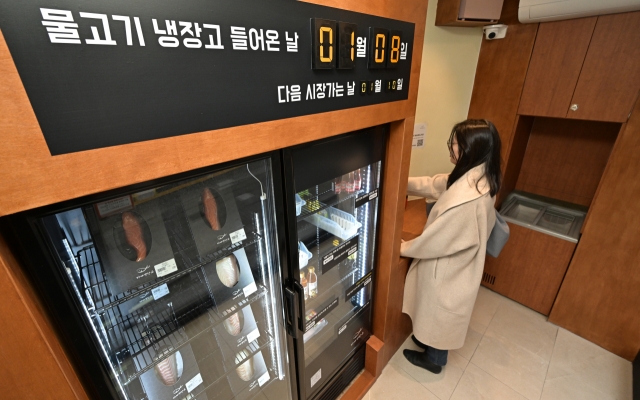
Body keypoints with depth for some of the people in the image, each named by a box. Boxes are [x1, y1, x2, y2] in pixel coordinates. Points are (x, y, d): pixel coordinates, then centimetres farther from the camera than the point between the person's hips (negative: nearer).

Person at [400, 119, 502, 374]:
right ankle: (430, 341, 55)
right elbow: (434, 185, 4)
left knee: (440, 313, 18)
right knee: (439, 312, 29)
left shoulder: (467, 198, -37)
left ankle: (434, 359, 44)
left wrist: (403, 248, -11)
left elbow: (436, 240, -27)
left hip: (448, 268, -8)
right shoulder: (479, 179, -7)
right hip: (459, 262, 9)